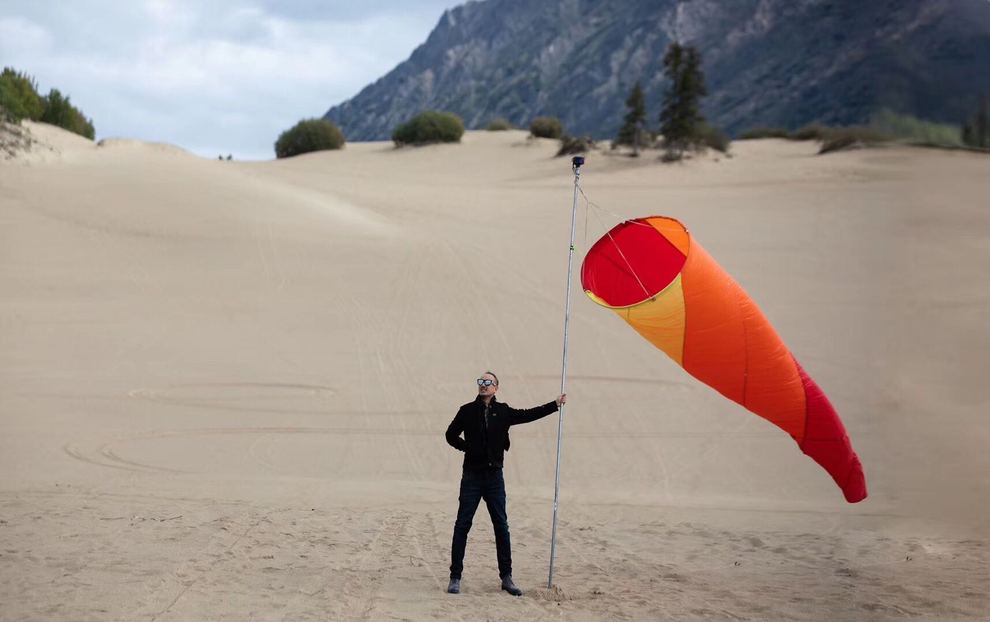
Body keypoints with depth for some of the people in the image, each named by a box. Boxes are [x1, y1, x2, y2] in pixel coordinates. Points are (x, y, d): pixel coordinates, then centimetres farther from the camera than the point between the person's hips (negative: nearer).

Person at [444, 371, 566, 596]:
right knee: (462, 525, -2)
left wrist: (555, 404, 8)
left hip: (494, 476, 2)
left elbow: (529, 415, 10)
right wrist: (467, 447, -2)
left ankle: (506, 577, 13)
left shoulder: (503, 412, 5)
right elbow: (451, 434, 10)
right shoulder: (467, 411, 0)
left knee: (501, 526, 5)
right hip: (472, 475, -2)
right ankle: (455, 577, 2)